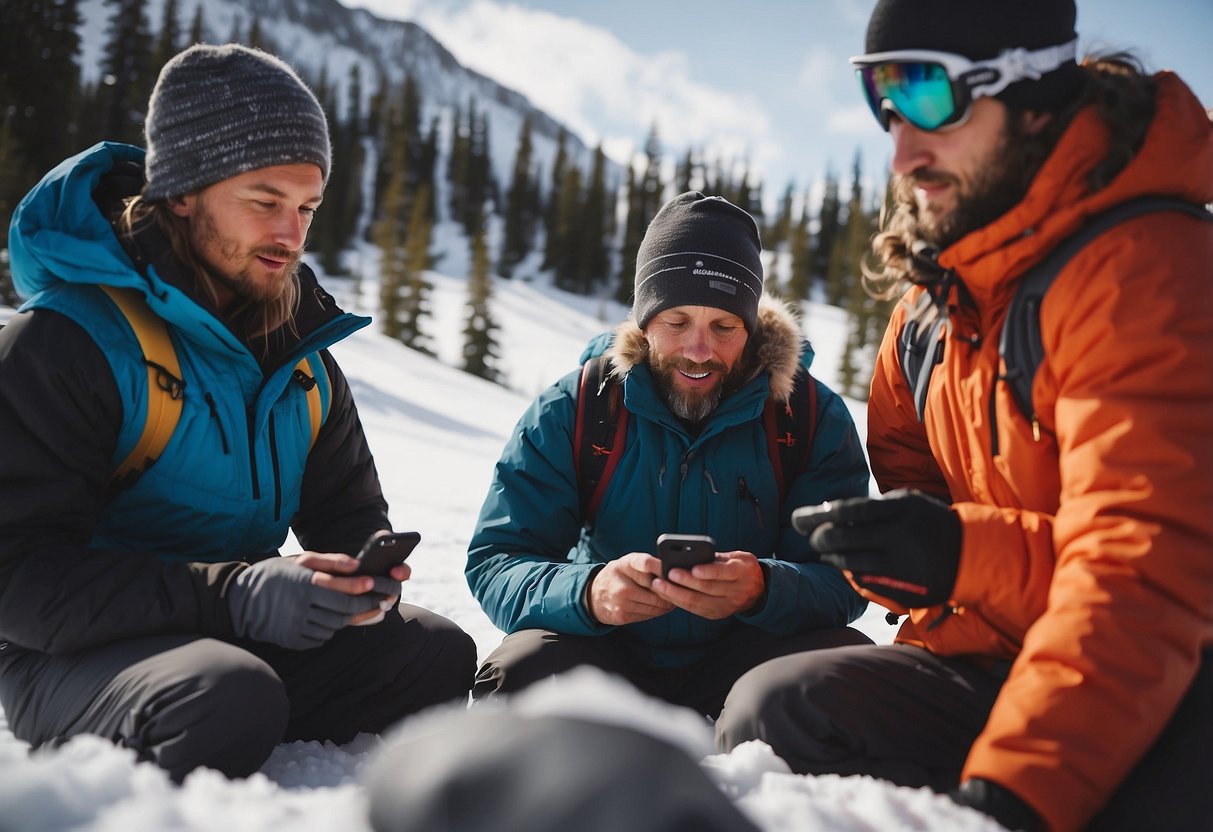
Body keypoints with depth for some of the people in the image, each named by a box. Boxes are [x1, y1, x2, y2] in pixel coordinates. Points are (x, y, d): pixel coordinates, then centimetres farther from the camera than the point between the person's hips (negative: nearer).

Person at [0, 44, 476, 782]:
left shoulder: (298, 347, 8)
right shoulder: (63, 341, -15)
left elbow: (350, 507, 15)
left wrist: (366, 568, -11)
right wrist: (232, 596, -32)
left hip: (240, 637, 7)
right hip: (71, 657, -6)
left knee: (441, 654, -11)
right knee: (233, 700, -36)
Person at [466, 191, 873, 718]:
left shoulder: (814, 416, -8)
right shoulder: (569, 409, -8)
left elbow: (845, 580, -13)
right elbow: (494, 562, -13)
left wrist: (764, 590, -39)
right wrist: (588, 594, -37)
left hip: (743, 653, 1)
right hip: (612, 655, 0)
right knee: (520, 670, -31)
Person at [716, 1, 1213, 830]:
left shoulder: (1145, 269, -16)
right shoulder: (935, 289, 11)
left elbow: (1139, 571, -25)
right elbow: (905, 482, 17)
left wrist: (994, 715, -34)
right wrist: (897, 551, -7)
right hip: (996, 661, 7)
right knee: (776, 708, -18)